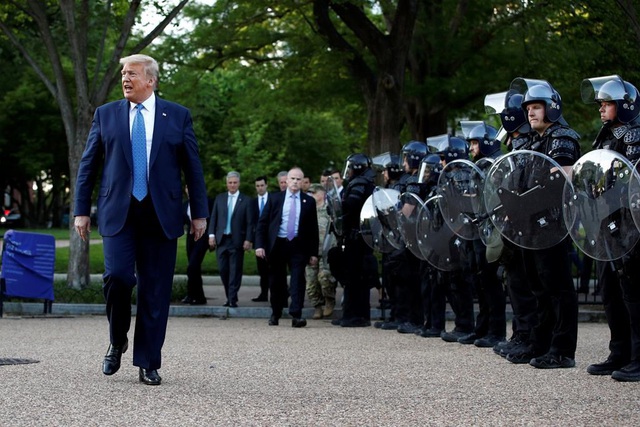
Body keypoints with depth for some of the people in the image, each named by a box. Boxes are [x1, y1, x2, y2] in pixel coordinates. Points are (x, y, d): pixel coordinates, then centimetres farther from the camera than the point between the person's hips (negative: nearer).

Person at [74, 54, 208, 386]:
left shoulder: (178, 116, 7)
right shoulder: (105, 115, 9)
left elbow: (192, 167, 8)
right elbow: (88, 165, 11)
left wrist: (199, 213, 5)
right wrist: (82, 210, 6)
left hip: (161, 214, 0)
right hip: (118, 212, 0)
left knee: (155, 290, 0)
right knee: (117, 275, -16)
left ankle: (148, 364, 9)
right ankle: (117, 342, 11)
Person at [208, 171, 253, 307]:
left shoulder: (246, 200, 1)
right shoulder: (219, 198, 10)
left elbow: (249, 223, -1)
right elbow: (213, 218, 10)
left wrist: (248, 240, -9)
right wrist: (211, 235, 0)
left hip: (237, 240, -3)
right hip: (221, 239, 3)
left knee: (235, 271, -2)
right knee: (223, 270, 3)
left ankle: (233, 299, 0)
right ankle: (229, 297, 15)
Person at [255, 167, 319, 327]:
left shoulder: (309, 201, 6)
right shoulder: (275, 198, 6)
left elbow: (313, 228, 6)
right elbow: (262, 223, 5)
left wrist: (314, 253, 2)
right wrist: (260, 245, -5)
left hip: (298, 246, -1)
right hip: (277, 244, 1)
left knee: (298, 279, -11)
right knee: (276, 282, 8)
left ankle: (296, 315, -15)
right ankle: (275, 314, 23)